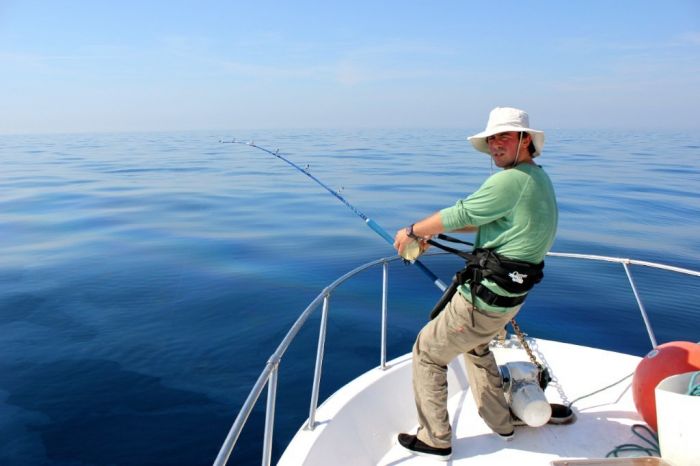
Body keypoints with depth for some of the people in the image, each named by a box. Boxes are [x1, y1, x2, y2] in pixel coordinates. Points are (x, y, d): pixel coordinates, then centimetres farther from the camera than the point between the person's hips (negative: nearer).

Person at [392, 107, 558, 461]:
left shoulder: (510, 180, -22)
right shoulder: (538, 178, 11)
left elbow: (462, 214, -17)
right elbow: (481, 220, 18)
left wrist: (413, 231, -1)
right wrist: (431, 230, 15)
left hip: (484, 299, -10)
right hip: (510, 296, 10)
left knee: (427, 351, 7)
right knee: (475, 346, 34)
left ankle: (435, 441, 20)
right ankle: (501, 423, 44)